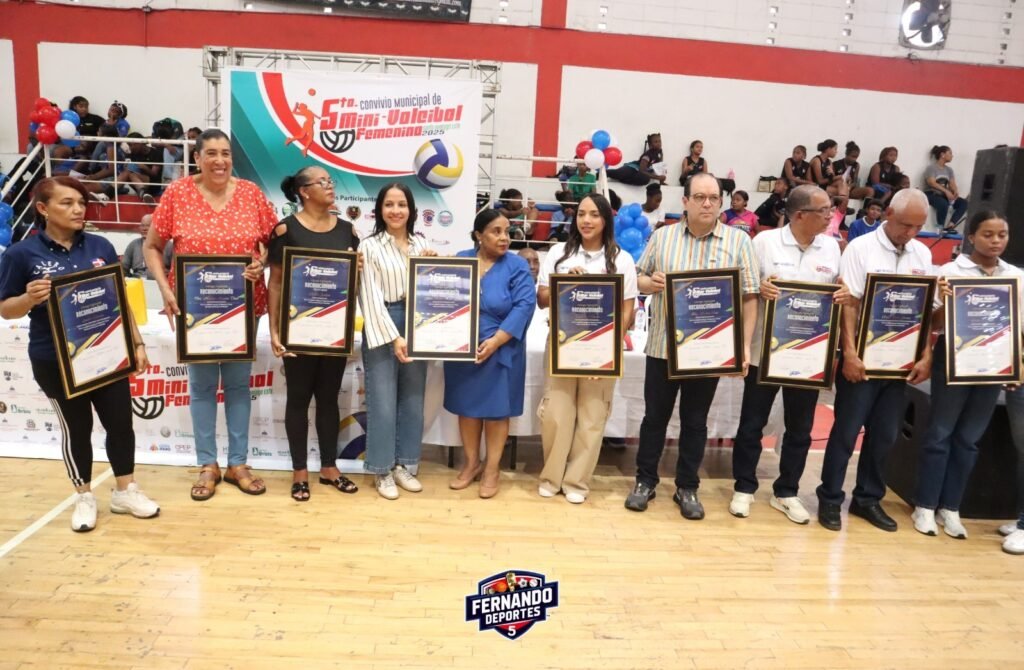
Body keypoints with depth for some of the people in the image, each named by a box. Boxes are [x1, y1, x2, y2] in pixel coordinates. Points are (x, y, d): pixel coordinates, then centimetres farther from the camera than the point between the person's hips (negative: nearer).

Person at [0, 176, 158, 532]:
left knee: (120, 422, 9)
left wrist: (137, 343, 5)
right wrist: (29, 298, -24)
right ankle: (84, 497, 30)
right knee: (76, 428, 10)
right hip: (55, 360, -3)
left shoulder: (101, 246, 2)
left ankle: (125, 491, 27)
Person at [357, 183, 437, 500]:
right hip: (383, 327, -5)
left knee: (412, 400, 10)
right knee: (383, 402, -2)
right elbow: (371, 297, -9)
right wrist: (393, 336, -15)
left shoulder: (421, 244, 11)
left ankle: (402, 465, 24)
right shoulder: (370, 246, -3)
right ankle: (382, 470, 14)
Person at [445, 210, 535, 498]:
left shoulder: (517, 266, -5)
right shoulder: (459, 260, 5)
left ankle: (492, 468, 20)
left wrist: (495, 341, -20)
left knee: (495, 408, 5)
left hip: (500, 351, -3)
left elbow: (524, 306, -14)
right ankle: (471, 463, 27)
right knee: (467, 405, 11)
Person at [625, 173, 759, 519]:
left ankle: (687, 487, 24)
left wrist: (745, 344, -10)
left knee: (695, 420, 10)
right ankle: (645, 481, 24)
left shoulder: (738, 240, 0)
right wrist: (650, 282, -14)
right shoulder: (662, 236, 4)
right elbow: (639, 277, 10)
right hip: (663, 344, 1)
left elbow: (750, 297, -2)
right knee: (655, 415, 9)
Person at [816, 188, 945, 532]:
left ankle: (868, 498, 25)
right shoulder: (861, 248, -7)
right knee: (846, 431, 1)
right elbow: (849, 305, -12)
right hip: (862, 357, -5)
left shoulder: (923, 255, 8)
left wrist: (926, 357, 1)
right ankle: (830, 498, 14)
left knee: (884, 435, 11)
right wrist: (850, 353, -18)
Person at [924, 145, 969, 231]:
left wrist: (956, 192, -18)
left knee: (964, 203, -15)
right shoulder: (931, 168, -4)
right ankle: (940, 228, -23)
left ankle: (950, 225, -25)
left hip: (944, 195, 7)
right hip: (931, 194, -7)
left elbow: (952, 184, 6)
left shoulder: (949, 170, 15)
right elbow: (932, 183, -18)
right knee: (944, 204, -37)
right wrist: (946, 191, -29)